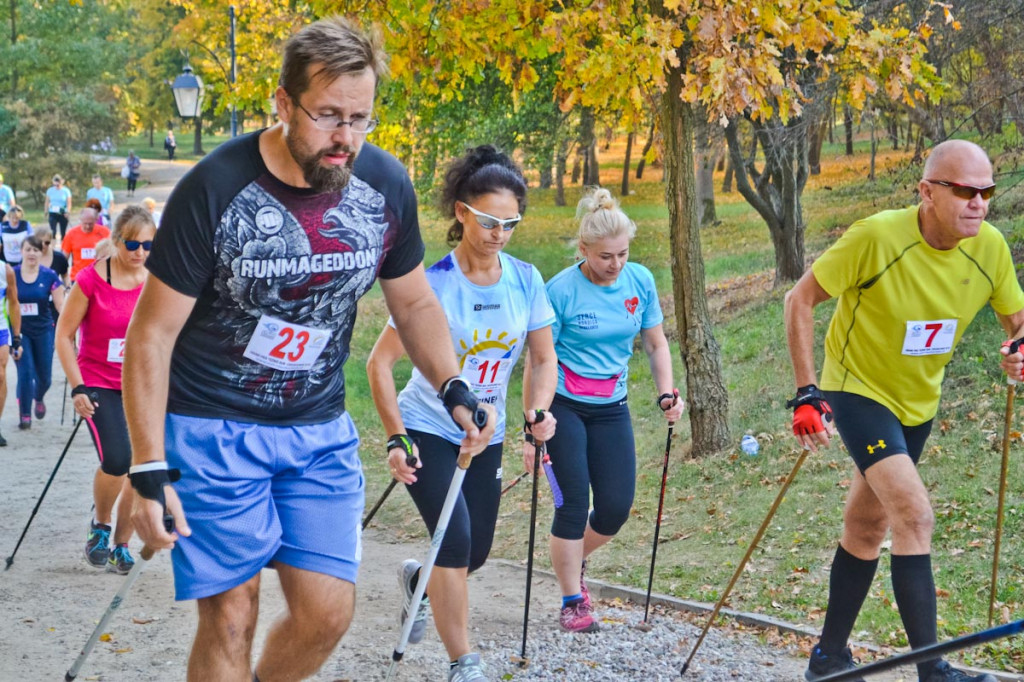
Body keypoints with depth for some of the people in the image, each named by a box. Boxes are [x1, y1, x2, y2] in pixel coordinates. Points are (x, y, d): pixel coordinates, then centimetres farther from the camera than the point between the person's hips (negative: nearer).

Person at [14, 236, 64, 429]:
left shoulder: (50, 276, -5)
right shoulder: (11, 275, -6)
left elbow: (60, 304, -4)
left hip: (43, 330, 1)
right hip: (19, 331, -1)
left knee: (44, 375, 8)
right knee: (25, 372, -9)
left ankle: (38, 399, 42)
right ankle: (24, 415, 3)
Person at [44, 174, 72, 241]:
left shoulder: (66, 191, -2)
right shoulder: (50, 190, 5)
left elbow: (69, 203, -5)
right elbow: (47, 202, 12)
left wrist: (67, 212, -21)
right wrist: (46, 213, 8)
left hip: (63, 214, -1)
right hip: (53, 214, 1)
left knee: (63, 232, 6)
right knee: (53, 231, -11)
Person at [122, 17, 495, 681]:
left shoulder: (387, 186, -6)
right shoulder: (214, 190, -19)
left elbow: (414, 303, 11)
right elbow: (154, 333, -14)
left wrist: (454, 388, -6)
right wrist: (149, 470, -18)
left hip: (321, 430, 4)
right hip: (212, 428, -4)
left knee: (327, 613, 0)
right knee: (231, 615, -5)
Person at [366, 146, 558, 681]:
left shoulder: (525, 280, -6)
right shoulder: (434, 284, -19)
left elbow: (543, 358, 4)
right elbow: (380, 363, -15)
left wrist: (539, 412, -14)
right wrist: (396, 438, -21)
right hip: (428, 431, -5)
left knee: (475, 553, 12)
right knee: (456, 543, -17)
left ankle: (417, 577, 46)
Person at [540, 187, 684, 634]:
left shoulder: (640, 281, -3)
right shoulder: (561, 290, -16)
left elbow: (656, 344, 9)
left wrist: (666, 393, -7)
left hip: (612, 409, 4)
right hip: (563, 408, -4)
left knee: (616, 508, 2)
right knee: (574, 504, -6)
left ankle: (573, 562, 32)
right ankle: (572, 602, 7)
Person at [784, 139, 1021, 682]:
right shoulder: (877, 238, -27)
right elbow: (800, 300, -17)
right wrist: (806, 393, -21)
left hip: (918, 401, 6)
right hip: (858, 389, -6)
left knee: (868, 526, 17)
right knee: (914, 515, -21)